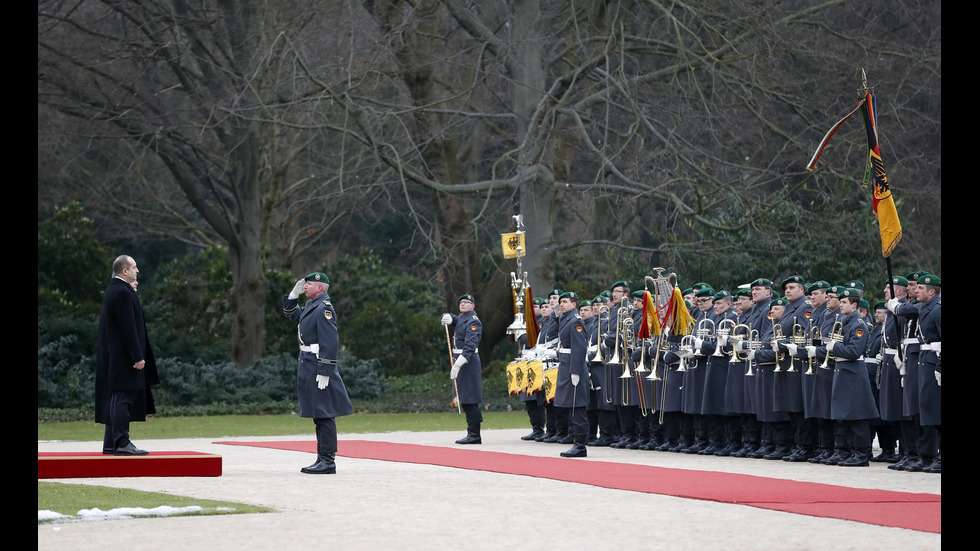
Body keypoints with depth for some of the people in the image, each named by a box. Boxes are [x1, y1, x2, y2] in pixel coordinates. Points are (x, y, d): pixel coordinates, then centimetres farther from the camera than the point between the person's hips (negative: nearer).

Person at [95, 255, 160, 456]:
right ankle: (122, 443, -11)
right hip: (123, 356, -10)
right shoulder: (123, 292, -17)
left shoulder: (112, 290, 14)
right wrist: (138, 356, -21)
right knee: (123, 398, -9)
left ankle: (111, 443, 16)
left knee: (115, 399, 13)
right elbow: (128, 326, -21)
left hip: (113, 355, 10)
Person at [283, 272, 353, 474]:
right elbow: (291, 315, 32)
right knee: (318, 415, 13)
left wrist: (324, 372, -23)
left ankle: (328, 461, -6)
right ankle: (322, 459, 17)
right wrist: (294, 295, 15)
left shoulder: (324, 308, -16)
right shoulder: (312, 305, 14)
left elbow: (330, 342, -21)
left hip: (319, 367, -10)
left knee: (324, 415, -7)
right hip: (308, 367, 10)